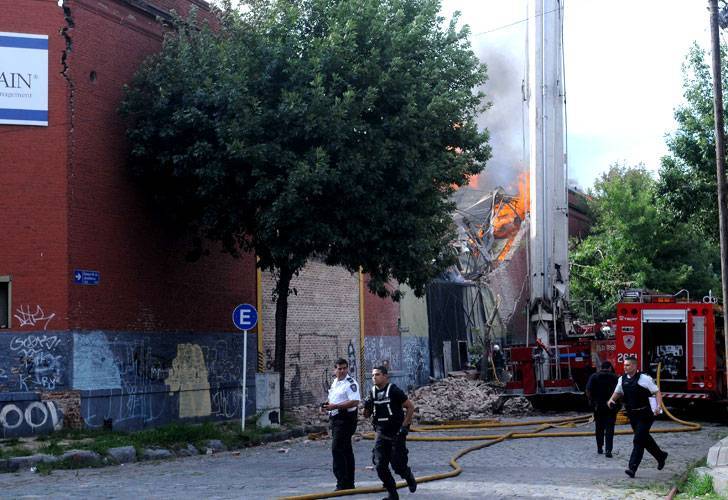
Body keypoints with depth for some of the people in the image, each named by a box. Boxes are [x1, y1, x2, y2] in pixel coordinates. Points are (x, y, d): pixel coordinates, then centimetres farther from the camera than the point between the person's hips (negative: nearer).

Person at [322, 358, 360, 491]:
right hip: (335, 419, 9)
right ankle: (349, 483, 20)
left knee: (337, 449, -14)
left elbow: (355, 402, -25)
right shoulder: (335, 382, 15)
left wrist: (335, 406, -25)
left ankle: (343, 482, -12)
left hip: (346, 419, -9)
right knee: (346, 450, 14)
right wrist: (327, 404, 7)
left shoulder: (350, 383, -14)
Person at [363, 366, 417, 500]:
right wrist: (367, 407, -7)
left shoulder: (394, 391, -12)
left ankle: (409, 477, 31)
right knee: (380, 466, -5)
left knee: (397, 465, -4)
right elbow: (366, 415, 15)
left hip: (396, 434, -5)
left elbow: (410, 407, -7)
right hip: (381, 434, 5)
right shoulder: (372, 392, 5)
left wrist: (404, 426, -12)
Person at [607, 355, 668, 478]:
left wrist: (658, 406, -22)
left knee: (638, 441, -11)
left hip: (644, 415, -6)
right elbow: (618, 392, 21)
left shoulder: (644, 379, -12)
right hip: (632, 416, 6)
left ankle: (632, 468, -14)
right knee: (645, 439, 17)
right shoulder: (622, 379, 6)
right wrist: (611, 400, 1)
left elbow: (657, 392, -8)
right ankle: (661, 456, 39)